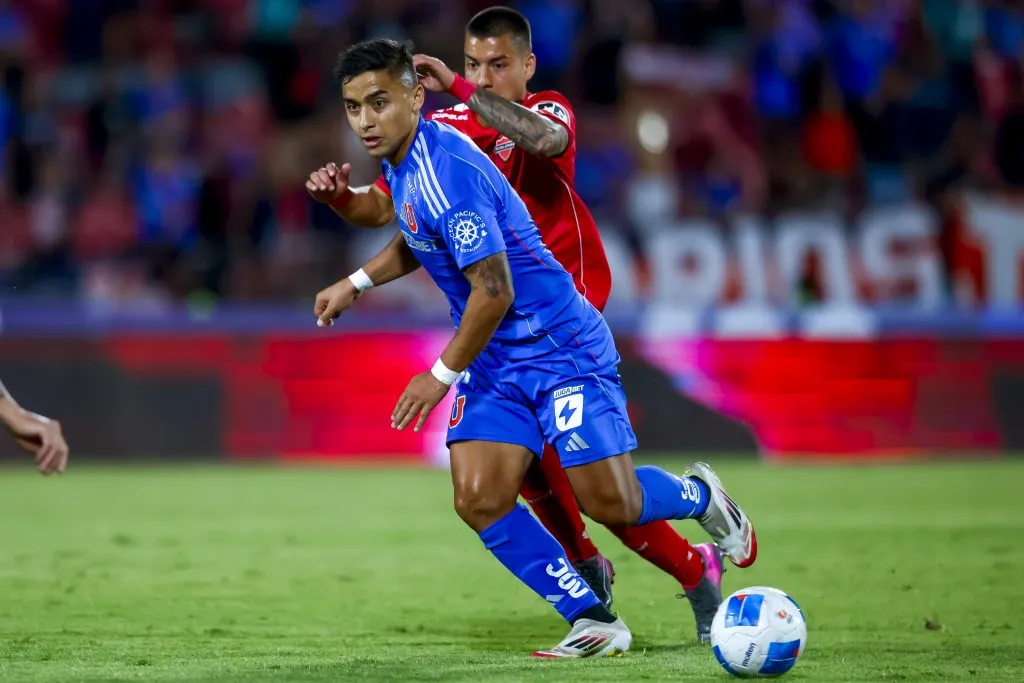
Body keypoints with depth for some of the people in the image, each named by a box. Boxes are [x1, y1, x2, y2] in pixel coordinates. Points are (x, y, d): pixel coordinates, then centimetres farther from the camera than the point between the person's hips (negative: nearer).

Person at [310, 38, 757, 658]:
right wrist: (358, 282, 18)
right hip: (494, 363, 9)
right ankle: (594, 621, 0)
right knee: (479, 500, -10)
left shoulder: (445, 170, -25)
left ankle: (699, 496, 26)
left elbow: (493, 291, -26)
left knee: (611, 505, -8)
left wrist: (442, 375, -15)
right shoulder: (402, 160, 5)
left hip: (559, 346, -8)